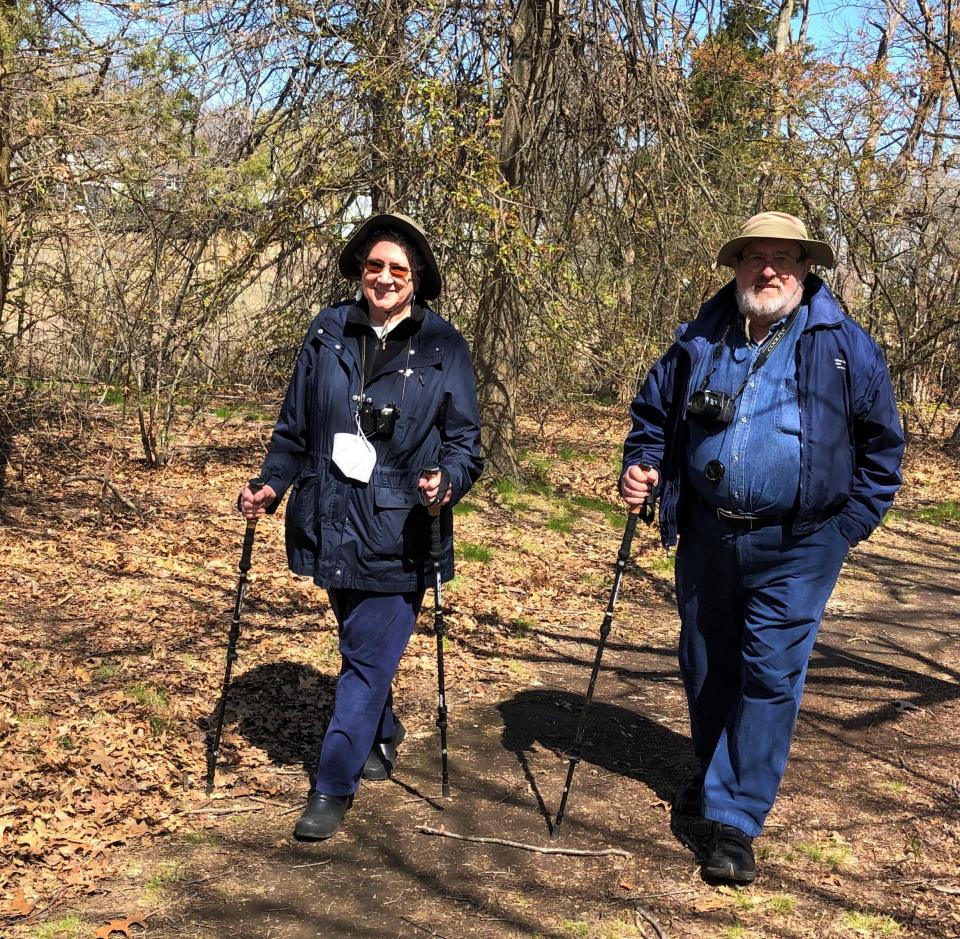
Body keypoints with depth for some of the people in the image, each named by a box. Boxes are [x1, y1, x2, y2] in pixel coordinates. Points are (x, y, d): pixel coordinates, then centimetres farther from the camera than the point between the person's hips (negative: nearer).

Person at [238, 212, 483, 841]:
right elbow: (296, 425, 11)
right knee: (360, 646, 19)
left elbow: (464, 440, -2)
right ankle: (382, 738, 43)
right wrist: (271, 484, -2)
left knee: (370, 657, -3)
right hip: (332, 523, 4)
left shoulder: (444, 348, -3)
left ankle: (334, 786, 8)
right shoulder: (327, 335, 5)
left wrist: (447, 481, -23)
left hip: (399, 532, -4)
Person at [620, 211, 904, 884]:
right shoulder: (700, 342, 5)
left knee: (770, 677, -5)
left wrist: (849, 526, -2)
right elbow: (653, 412, 16)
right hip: (707, 537, 4)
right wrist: (640, 464, -3)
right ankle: (717, 780, 38)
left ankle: (733, 820, 4)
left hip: (795, 550, -3)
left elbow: (881, 443, 3)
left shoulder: (847, 347, -3)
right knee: (706, 669, 15)